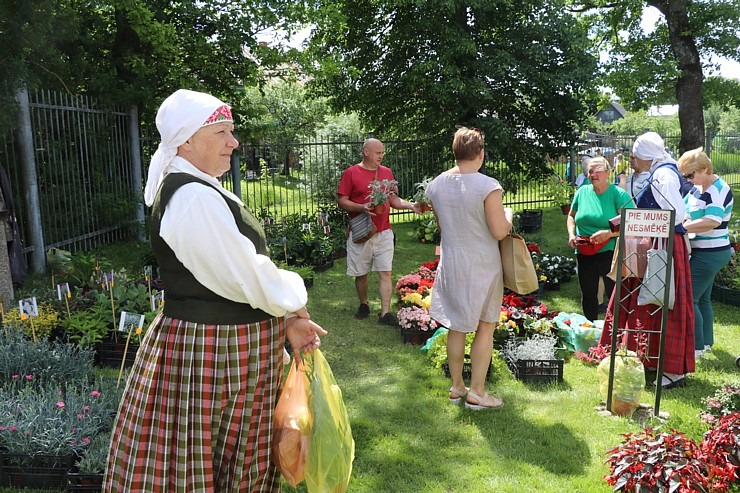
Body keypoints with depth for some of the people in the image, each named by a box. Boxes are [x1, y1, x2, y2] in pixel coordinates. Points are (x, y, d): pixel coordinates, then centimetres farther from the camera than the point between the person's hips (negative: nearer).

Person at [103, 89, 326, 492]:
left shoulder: (199, 190, 10)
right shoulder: (194, 197, -22)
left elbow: (241, 270, 11)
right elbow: (249, 280, -22)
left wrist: (286, 320, 6)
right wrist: (293, 301, -3)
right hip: (210, 354, -10)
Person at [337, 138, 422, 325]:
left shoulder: (387, 172, 10)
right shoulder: (351, 173, -3)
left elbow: (394, 199, 14)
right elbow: (341, 201, -5)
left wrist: (410, 205, -4)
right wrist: (362, 208, -20)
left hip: (384, 232, 3)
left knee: (385, 273, -2)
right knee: (361, 274, 9)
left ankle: (385, 313, 1)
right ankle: (363, 305, 31)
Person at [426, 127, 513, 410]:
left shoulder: (436, 185, 0)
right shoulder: (488, 186, -17)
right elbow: (499, 232, -14)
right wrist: (508, 215, 5)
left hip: (450, 262, 5)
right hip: (481, 265, -5)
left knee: (456, 326, 15)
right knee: (485, 327, 9)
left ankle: (457, 387, 27)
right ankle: (476, 393, 14)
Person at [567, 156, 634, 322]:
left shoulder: (618, 194, -8)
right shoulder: (583, 192, 6)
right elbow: (571, 216, 19)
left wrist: (608, 233, -26)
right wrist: (571, 234, 2)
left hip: (609, 253, -5)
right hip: (584, 254, 5)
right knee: (588, 296, 15)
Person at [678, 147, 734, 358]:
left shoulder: (719, 190, -18)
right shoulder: (697, 188, 8)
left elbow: (712, 221, -32)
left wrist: (681, 227, -32)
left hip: (711, 253, -9)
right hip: (704, 252, 10)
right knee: (702, 298, 19)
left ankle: (697, 346, 1)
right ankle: (706, 341, 32)